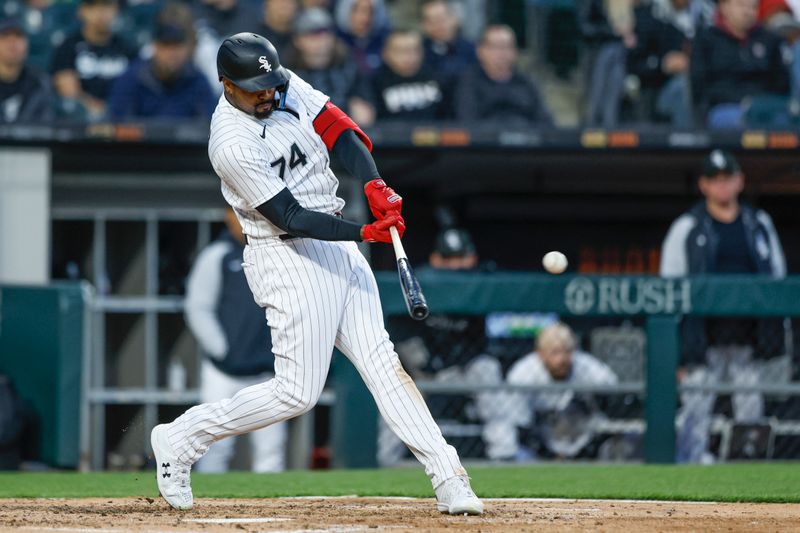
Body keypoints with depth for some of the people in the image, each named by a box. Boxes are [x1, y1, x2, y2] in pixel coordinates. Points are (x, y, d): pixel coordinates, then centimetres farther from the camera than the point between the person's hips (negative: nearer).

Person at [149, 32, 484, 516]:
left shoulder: (286, 86, 0)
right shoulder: (233, 145, -22)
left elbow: (338, 130, -2)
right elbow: (290, 216, -23)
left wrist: (374, 185, -20)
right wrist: (365, 232, -30)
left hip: (336, 244, 7)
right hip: (288, 256, -7)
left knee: (381, 361, 2)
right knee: (297, 392, -6)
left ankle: (448, 477, -3)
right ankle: (179, 441, 8)